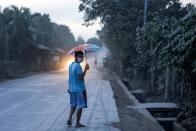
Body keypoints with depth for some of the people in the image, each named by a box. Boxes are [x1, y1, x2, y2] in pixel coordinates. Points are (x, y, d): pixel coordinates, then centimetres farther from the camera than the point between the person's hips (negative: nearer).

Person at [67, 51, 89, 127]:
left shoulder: (71, 65, 10)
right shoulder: (78, 65, -18)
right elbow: (81, 77, -24)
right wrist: (85, 69, -18)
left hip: (72, 89, 8)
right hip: (79, 89, -8)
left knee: (73, 105, 19)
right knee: (80, 105, 2)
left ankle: (69, 118, 5)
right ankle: (77, 123, 6)